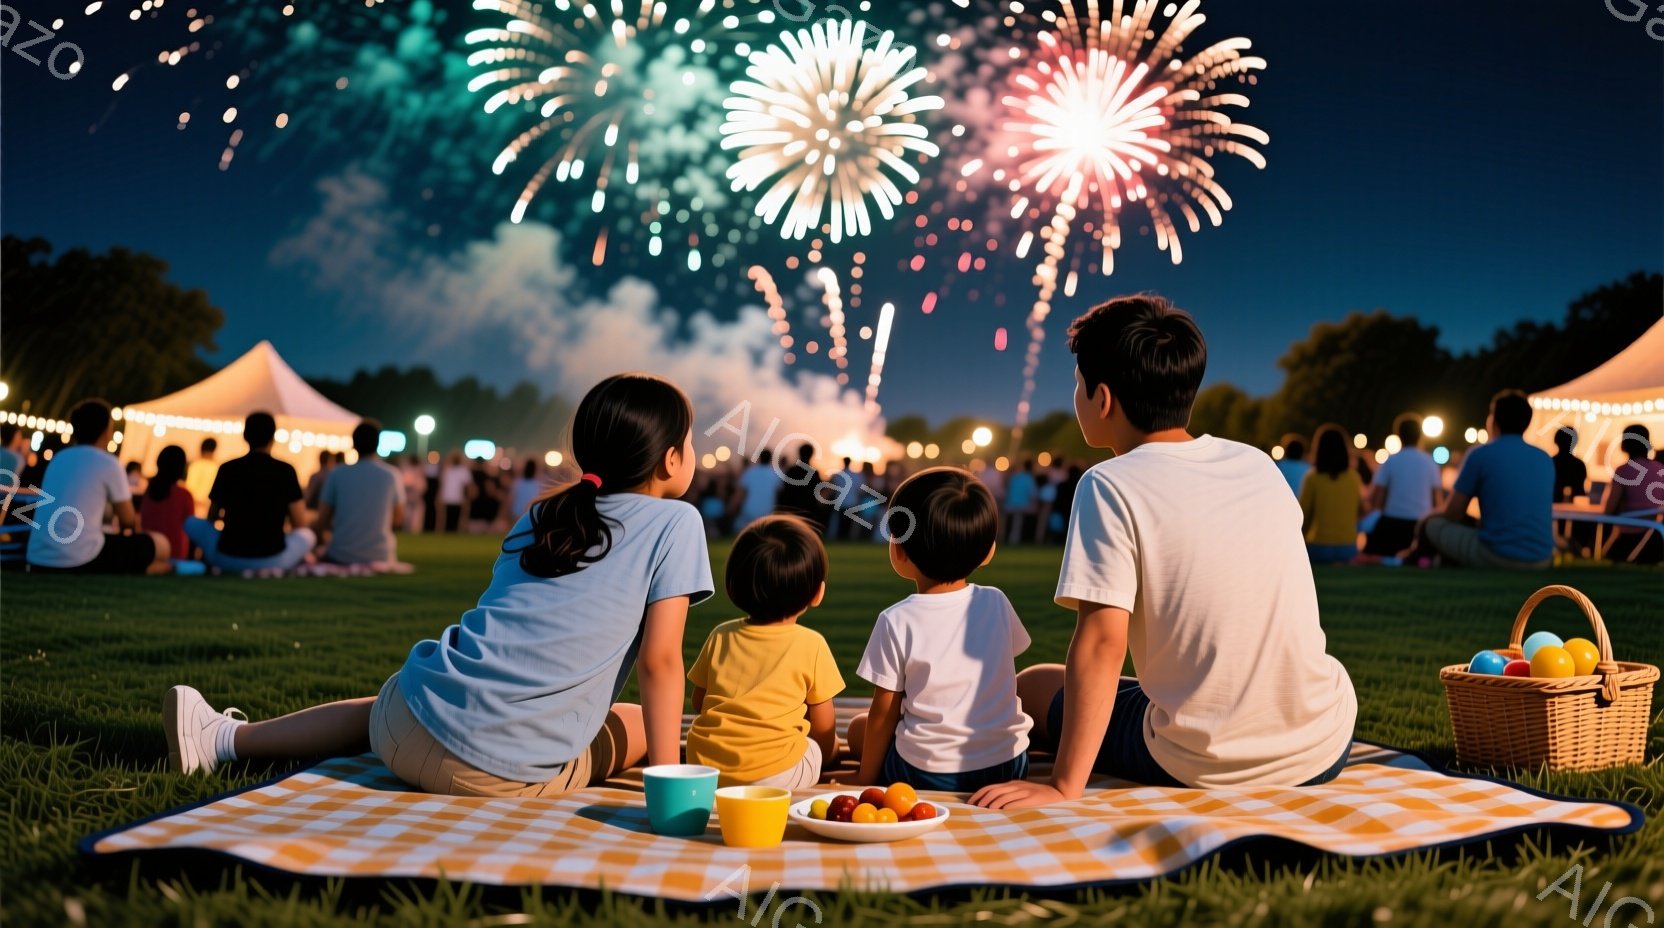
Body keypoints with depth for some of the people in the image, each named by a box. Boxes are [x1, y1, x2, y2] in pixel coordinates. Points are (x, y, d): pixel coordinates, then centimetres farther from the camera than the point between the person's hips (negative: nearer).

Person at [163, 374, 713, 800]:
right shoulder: (676, 523, -2)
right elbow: (660, 660, -7)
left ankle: (223, 738, 31)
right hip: (507, 774, -5)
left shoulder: (539, 518, 15)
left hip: (407, 730, 5)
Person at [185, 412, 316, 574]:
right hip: (272, 560, -1)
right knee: (308, 535, 28)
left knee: (192, 523, 27)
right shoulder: (285, 470, -1)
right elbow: (299, 525, 5)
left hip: (227, 559, 1)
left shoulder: (227, 468, 4)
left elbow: (212, 518, 18)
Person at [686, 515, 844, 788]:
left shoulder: (720, 636, 7)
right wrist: (825, 750, 26)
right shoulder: (811, 645, -3)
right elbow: (824, 729, 5)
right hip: (773, 774, -4)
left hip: (703, 767, 5)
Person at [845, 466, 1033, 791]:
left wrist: (866, 777, 7)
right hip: (1008, 766, 3)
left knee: (859, 725, 22)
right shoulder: (996, 603, -3)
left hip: (926, 774, -3)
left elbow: (884, 713, -7)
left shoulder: (896, 622, -14)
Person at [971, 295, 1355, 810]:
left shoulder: (1109, 487, -12)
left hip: (1204, 767, -4)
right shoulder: (1260, 465, 6)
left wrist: (1063, 788, -15)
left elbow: (1102, 641, -19)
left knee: (1034, 685, 19)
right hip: (1326, 751, 4)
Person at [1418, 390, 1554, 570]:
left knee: (1430, 525, 14)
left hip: (1496, 557, -5)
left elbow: (1453, 514, 2)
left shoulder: (1480, 454, -3)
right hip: (1542, 561, 5)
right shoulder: (1545, 459, 13)